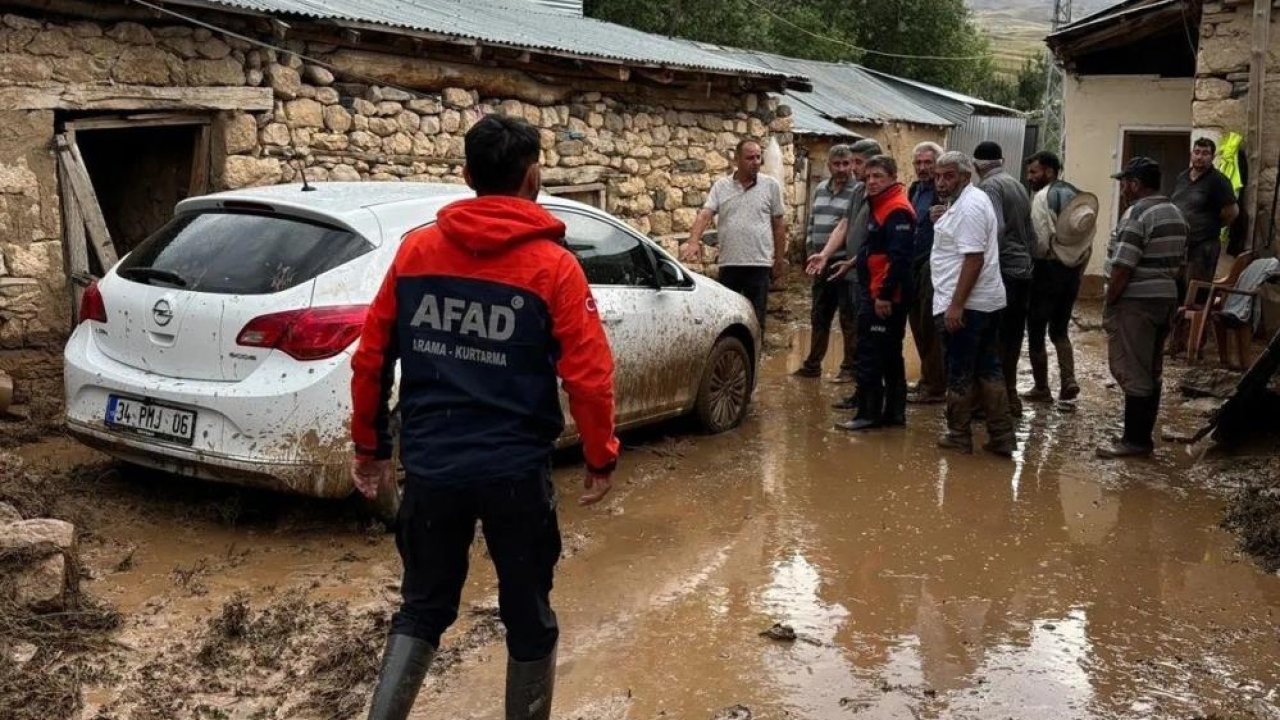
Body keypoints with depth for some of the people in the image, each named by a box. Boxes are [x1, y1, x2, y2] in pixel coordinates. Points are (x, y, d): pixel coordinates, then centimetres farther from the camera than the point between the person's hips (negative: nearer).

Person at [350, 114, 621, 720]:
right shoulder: (552, 266, -9)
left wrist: (369, 447, 16)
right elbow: (589, 376, -12)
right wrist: (601, 459, 3)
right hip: (515, 471, -3)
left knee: (422, 608, 19)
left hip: (430, 466, 3)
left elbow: (370, 361, 4)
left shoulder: (415, 250, 1)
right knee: (528, 617, 14)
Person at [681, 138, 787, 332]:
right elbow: (705, 214, -6)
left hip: (759, 264, -1)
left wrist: (780, 259, 6)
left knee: (755, 319, 3)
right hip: (728, 263, 1)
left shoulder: (770, 185, 3)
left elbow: (779, 224, 7)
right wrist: (693, 241, -23)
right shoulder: (721, 186, 5)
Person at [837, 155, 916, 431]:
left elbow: (898, 258, -23)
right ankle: (894, 412, 21)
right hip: (875, 294, 11)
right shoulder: (879, 206, 17)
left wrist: (885, 294, -24)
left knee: (870, 355, -7)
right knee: (890, 355, 14)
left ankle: (869, 413, -2)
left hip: (884, 297, -11)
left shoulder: (897, 211, -16)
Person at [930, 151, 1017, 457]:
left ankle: (959, 436, 11)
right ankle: (1002, 436, 15)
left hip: (963, 305, -10)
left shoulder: (968, 207, -17)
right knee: (989, 370, 12)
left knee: (960, 373, 1)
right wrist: (945, 221, 10)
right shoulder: (974, 200, 15)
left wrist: (955, 305, -25)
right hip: (987, 302, 10)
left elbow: (973, 259, -23)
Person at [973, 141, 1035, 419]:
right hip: (1024, 270, 8)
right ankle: (1010, 394, 20)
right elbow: (1030, 231, 16)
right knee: (1012, 336, 14)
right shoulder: (1018, 185, 14)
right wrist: (1025, 255, 20)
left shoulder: (989, 186, -10)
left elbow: (995, 229, -22)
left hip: (1003, 270, -8)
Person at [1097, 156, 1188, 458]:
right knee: (1151, 371, 13)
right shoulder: (1176, 214, 13)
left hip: (1135, 302, -9)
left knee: (1132, 372, -4)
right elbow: (1179, 263, 17)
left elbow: (1123, 267, -20)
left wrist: (1108, 304, -12)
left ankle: (1135, 440, 0)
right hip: (1167, 299, 9)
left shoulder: (1137, 214, -16)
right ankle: (1143, 435, 19)